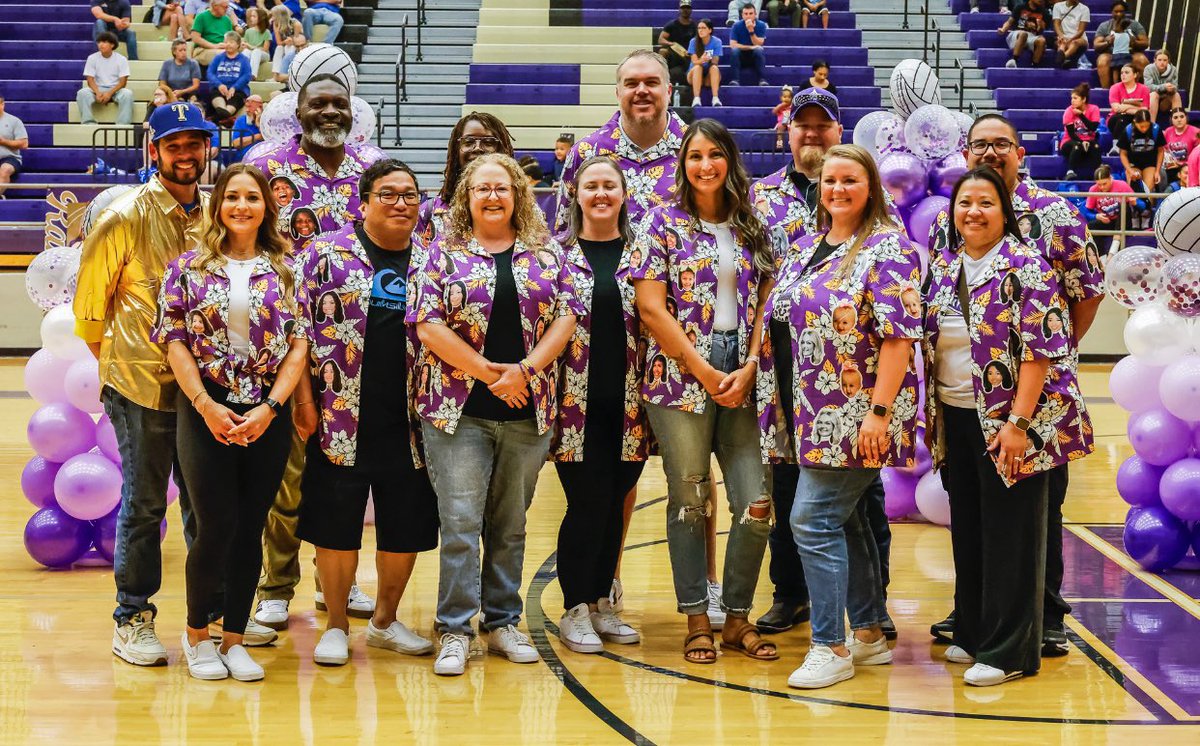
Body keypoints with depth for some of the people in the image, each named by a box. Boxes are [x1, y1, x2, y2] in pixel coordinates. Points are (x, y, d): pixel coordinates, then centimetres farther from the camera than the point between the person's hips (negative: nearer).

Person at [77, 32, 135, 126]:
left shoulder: (121, 59, -2)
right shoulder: (92, 58, 2)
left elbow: (123, 81, -6)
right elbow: (90, 79, -2)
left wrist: (109, 93, -22)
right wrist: (98, 93, -23)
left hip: (115, 89, -1)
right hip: (98, 89, 1)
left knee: (127, 94, -34)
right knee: (82, 93, -30)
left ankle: (123, 124, -37)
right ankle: (89, 123, -34)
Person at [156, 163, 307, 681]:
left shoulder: (285, 268, 6)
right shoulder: (190, 266, 2)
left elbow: (299, 344, 2)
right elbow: (175, 341, -2)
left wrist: (269, 407, -9)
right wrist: (207, 406, -10)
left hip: (268, 414, 2)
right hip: (205, 410, -2)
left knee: (250, 529, 5)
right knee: (217, 527, -6)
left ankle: (234, 639, 17)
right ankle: (197, 632, 15)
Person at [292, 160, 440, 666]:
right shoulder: (326, 253, 0)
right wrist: (304, 399, -8)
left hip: (409, 423, 3)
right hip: (340, 418, -3)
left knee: (407, 525, 8)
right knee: (336, 523, 3)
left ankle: (385, 621, 26)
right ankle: (336, 627, 17)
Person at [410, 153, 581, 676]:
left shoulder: (546, 253, 10)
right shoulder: (444, 253, 3)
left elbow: (566, 315, 3)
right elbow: (428, 323, -6)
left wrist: (526, 369, -11)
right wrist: (488, 373, -12)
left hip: (529, 412, 3)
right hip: (458, 410, -2)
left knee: (511, 525, 10)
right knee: (460, 522, -4)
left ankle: (503, 623, 21)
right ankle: (454, 631, 3)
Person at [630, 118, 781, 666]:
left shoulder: (752, 228, 12)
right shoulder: (663, 223, 1)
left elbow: (764, 305, 9)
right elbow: (652, 310, -6)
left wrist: (749, 368, -6)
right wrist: (706, 373, -10)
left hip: (745, 380, 3)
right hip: (682, 376, -3)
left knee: (756, 505, -3)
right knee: (690, 502, 2)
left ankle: (738, 617, 12)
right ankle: (696, 622, 13)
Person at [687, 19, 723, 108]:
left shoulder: (716, 42, -7)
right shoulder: (693, 42, -7)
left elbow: (715, 62, -14)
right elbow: (694, 61, -16)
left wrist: (708, 60, -37)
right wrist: (701, 61, -39)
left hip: (710, 77, 0)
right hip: (695, 75, 0)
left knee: (714, 67, -30)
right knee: (697, 67, -31)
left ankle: (715, 98, -42)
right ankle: (696, 99, -44)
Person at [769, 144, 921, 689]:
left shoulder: (888, 249, -10)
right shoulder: (804, 247, 14)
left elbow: (898, 337, -16)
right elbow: (776, 318, 20)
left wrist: (880, 411, -22)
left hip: (859, 413, -8)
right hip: (816, 412, 8)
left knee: (813, 518, -11)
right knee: (846, 522, 13)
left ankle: (831, 645, -2)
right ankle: (870, 633, 24)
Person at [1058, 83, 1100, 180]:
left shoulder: (1094, 109, -4)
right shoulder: (1069, 111, -7)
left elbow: (1093, 127, -17)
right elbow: (1071, 133, -12)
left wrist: (1081, 114, -20)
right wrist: (1081, 142, -27)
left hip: (1088, 141, 1)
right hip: (1070, 142, -1)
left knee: (1096, 146, -32)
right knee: (1078, 146, -36)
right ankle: (1070, 172, -37)